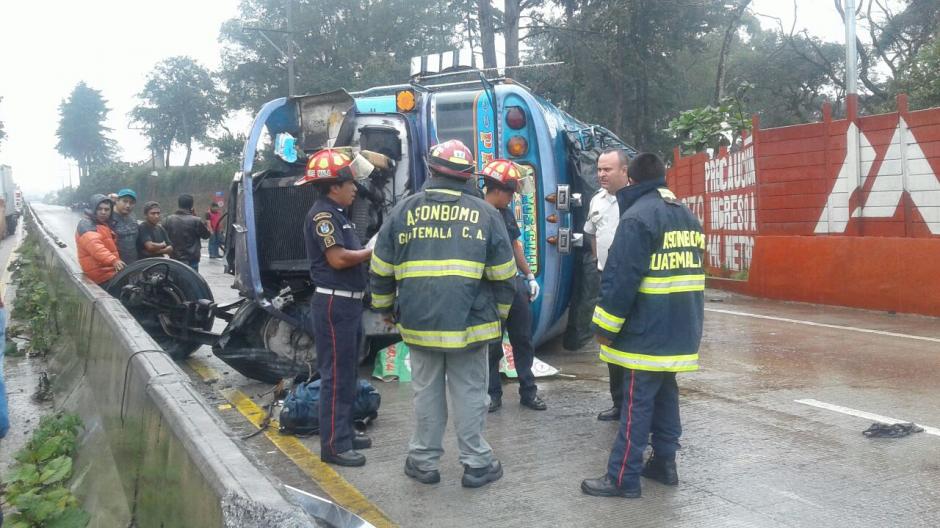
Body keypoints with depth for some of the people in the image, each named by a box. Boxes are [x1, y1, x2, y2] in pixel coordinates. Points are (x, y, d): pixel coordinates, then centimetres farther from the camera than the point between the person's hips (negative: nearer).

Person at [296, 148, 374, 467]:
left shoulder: (337, 213, 17)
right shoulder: (322, 214, -15)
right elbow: (338, 259, -22)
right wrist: (373, 252, -12)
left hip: (348, 302, 10)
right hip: (334, 304, -10)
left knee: (349, 373, 17)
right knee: (336, 376, -5)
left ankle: (344, 432, 28)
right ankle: (334, 445, 1)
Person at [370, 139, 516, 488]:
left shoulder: (404, 210, 2)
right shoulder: (485, 213, -1)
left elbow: (381, 270, 7)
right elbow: (503, 275, 2)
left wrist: (385, 307, 21)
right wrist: (500, 313, 16)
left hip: (419, 322, 1)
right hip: (469, 324, -1)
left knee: (427, 392, 13)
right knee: (469, 393, 8)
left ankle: (424, 462, 23)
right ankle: (476, 464, 16)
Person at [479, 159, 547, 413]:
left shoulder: (507, 213, 10)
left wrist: (529, 275, 16)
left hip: (515, 283, 7)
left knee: (523, 340, 12)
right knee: (492, 345, 6)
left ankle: (528, 392, 22)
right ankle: (493, 394, 19)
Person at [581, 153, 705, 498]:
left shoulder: (637, 217, -14)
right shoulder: (688, 216, 14)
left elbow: (622, 279, -18)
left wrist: (605, 327, -11)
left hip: (648, 331, -8)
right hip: (681, 330, 8)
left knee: (637, 402, -5)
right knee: (665, 393, 17)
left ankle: (622, 478, 0)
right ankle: (664, 463, 24)